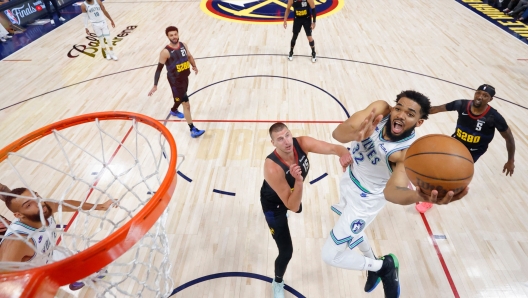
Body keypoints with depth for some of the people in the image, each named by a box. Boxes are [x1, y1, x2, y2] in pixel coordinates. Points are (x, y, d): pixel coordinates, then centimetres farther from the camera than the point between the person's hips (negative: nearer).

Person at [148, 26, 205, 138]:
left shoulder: (183, 45, -1)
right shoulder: (165, 52, -19)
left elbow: (189, 56, 21)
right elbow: (159, 68, -15)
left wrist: (194, 66, 21)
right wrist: (155, 85, -16)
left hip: (185, 78, 8)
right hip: (175, 81, -8)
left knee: (180, 98, 30)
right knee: (186, 104, -8)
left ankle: (174, 110, 61)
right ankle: (193, 130, 2)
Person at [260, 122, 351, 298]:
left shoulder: (301, 143, -29)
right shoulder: (272, 168, -43)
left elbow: (333, 148, -38)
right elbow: (292, 206, -39)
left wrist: (343, 153, -60)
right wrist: (299, 181, -53)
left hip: (292, 191, 6)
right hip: (274, 204, -6)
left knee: (298, 208, 41)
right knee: (286, 251, -5)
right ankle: (277, 283, 31)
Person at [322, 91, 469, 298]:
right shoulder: (380, 109, -20)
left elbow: (391, 191, -49)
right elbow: (338, 133, -33)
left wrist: (418, 196, -71)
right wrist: (356, 134, -56)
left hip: (365, 197, -6)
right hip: (349, 180, 6)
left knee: (330, 255, -1)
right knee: (350, 229, 31)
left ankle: (383, 267, 23)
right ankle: (374, 264, 57)